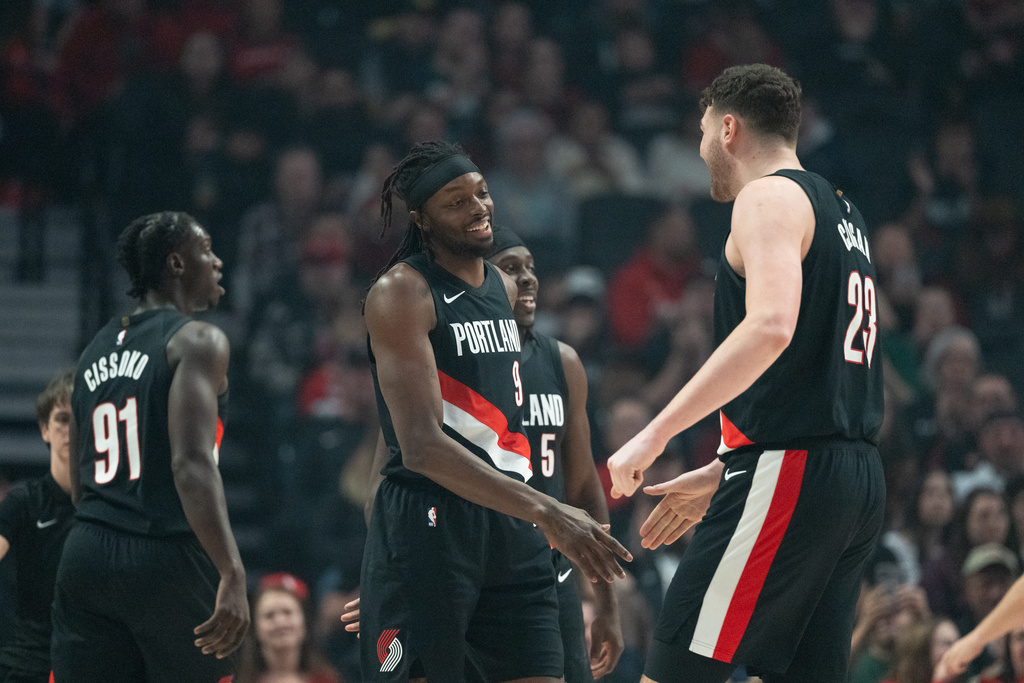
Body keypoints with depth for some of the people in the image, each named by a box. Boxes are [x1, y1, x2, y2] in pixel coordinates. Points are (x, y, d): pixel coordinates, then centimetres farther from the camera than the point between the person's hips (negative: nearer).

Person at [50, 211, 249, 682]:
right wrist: (232, 576, -26)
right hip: (167, 558, -6)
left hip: (87, 555, 6)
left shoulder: (95, 351, 18)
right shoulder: (196, 342, -5)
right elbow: (191, 463, -20)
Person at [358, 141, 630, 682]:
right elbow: (421, 446, -22)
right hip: (426, 528, -7)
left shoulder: (504, 289, 14)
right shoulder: (401, 294, -11)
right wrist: (545, 512, -29)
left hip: (509, 532, 7)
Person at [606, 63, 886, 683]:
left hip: (788, 471, -9)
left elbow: (771, 326, -24)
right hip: (859, 477, 9)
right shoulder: (840, 210, 24)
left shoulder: (770, 198, -5)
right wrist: (719, 476, 29)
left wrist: (656, 434, -24)